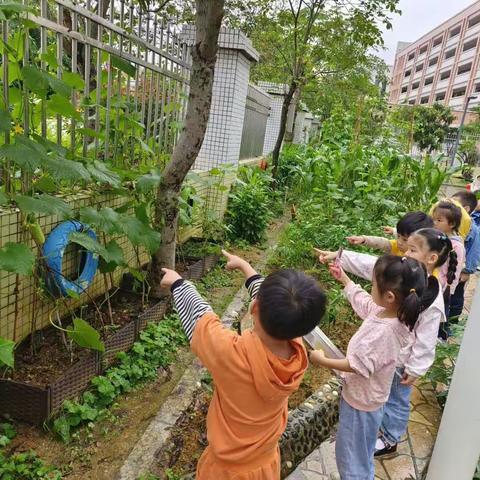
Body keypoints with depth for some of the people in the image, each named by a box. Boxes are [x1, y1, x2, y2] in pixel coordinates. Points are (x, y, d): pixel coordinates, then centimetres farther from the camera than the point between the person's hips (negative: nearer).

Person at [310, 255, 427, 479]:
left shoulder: (383, 332, -37)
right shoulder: (384, 310, -11)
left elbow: (357, 366, -29)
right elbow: (362, 299, 11)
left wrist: (323, 361, -19)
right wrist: (343, 278, 20)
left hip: (361, 401, -9)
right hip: (360, 394, 9)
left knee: (351, 456, 12)